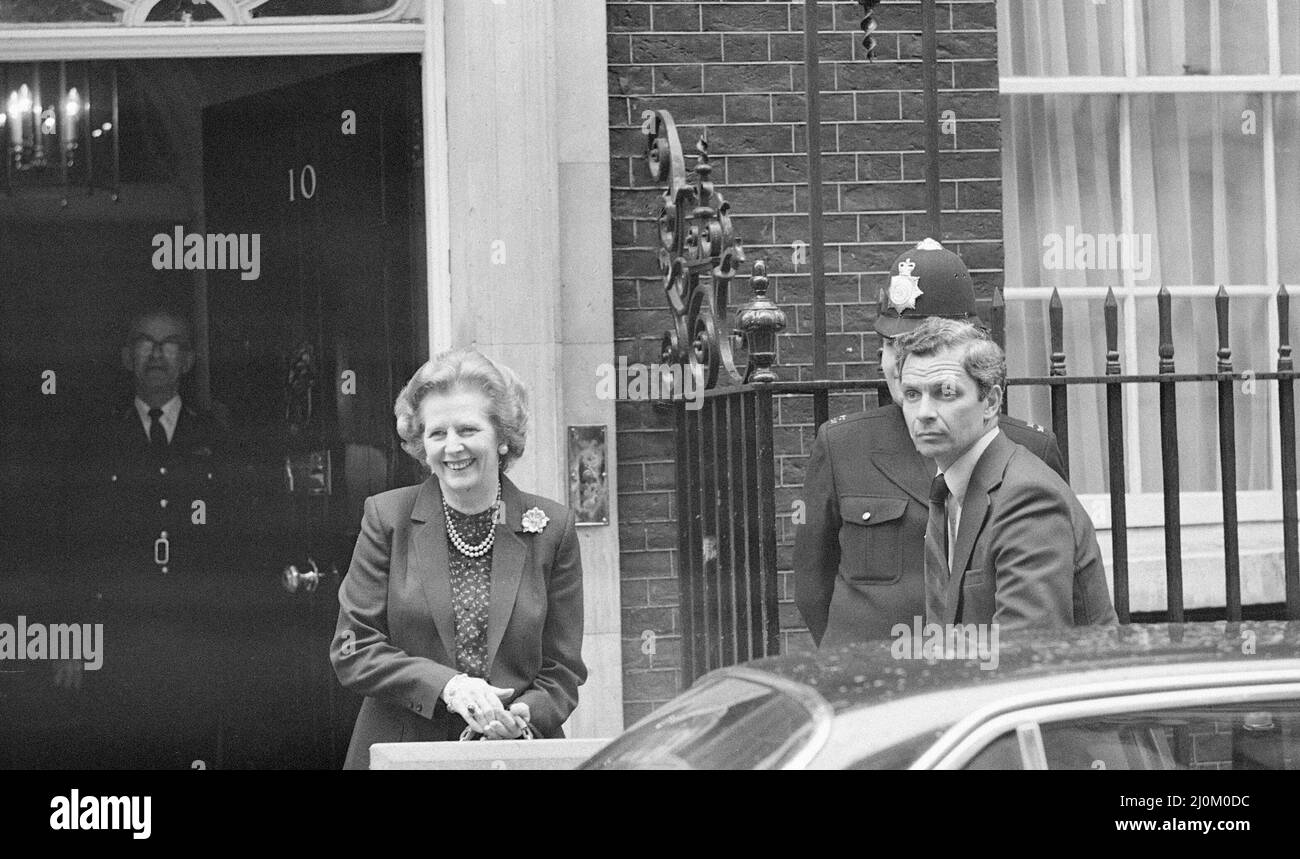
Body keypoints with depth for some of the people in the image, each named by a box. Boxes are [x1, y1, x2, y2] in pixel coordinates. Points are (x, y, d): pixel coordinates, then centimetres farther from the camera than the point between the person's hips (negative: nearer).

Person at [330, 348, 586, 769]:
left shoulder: (551, 527, 6)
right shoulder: (387, 518, 4)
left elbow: (563, 668, 8)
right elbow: (352, 650, 1)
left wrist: (524, 714, -11)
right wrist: (445, 686, -11)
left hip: (515, 752, 0)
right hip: (400, 752, 0)